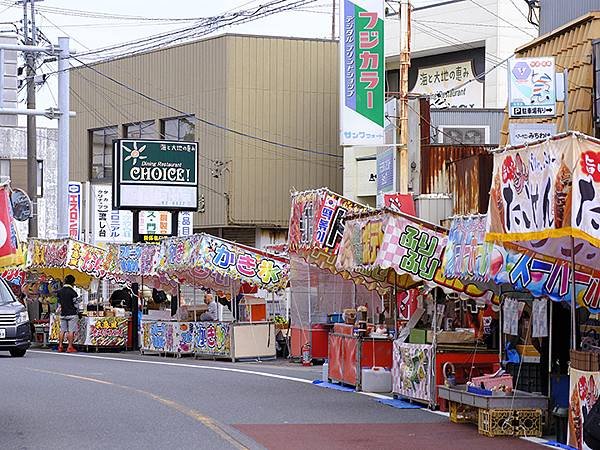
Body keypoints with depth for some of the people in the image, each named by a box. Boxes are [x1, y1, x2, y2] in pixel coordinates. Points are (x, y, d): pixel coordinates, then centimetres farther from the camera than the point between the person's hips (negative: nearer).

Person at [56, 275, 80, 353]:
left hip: (63, 314, 6)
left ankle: (60, 346, 11)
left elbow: (59, 303, 12)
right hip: (72, 314, -6)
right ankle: (70, 347, -5)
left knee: (62, 330, 11)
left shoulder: (60, 291, 7)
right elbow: (75, 304, -9)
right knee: (71, 331, -3)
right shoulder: (72, 292, -12)